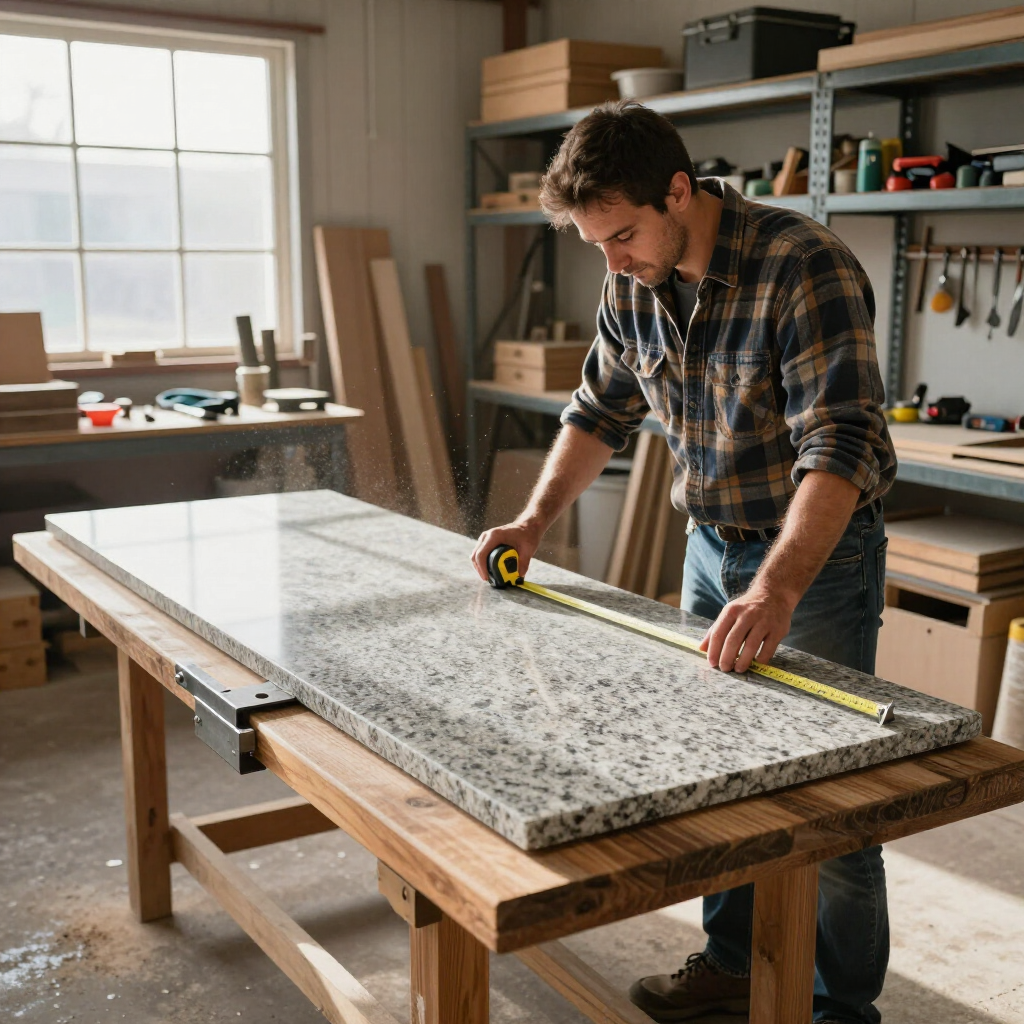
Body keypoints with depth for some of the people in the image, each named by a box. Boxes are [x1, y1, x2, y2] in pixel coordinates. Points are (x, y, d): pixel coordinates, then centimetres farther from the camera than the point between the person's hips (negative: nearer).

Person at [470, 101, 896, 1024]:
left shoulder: (803, 267, -25)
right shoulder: (634, 285, -2)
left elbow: (840, 447, -33)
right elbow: (601, 412, 11)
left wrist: (778, 591, -45)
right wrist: (535, 521, 0)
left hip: (818, 552, -7)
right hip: (712, 545, 7)